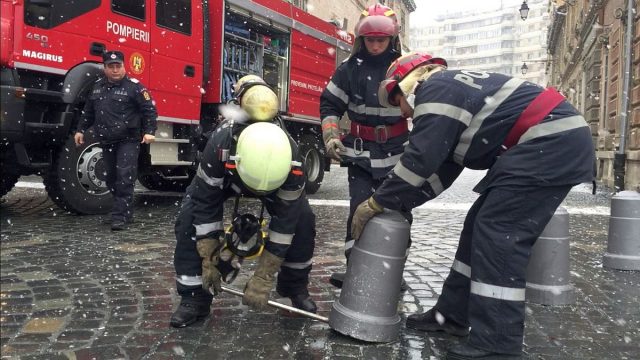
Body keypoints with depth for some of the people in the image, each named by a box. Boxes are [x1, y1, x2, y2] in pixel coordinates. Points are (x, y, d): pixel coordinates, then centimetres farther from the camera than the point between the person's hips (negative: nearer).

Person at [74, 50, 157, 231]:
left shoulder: (134, 86, -6)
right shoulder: (98, 86, 14)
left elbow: (149, 110, -8)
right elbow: (88, 111, 23)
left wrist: (149, 132, -18)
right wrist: (80, 130, 21)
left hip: (128, 141, -6)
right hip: (107, 142, 7)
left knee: (125, 178, -12)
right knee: (112, 179, 11)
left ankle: (121, 216, -9)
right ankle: (124, 212, 23)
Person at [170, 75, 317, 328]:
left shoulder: (291, 159, -40)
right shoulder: (220, 144, -43)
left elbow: (284, 221, -32)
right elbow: (206, 204, -30)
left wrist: (262, 280, -29)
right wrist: (208, 261, -26)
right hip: (222, 178, 0)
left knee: (302, 219, -16)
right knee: (189, 220, -20)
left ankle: (295, 287, 7)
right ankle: (195, 297, -5)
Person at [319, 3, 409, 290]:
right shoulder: (350, 69, -1)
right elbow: (330, 105, 3)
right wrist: (331, 137, -11)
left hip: (397, 152, 1)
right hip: (361, 152, -1)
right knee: (360, 209, -6)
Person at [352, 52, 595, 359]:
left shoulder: (435, 90, -8)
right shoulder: (451, 91, 22)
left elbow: (419, 160, -15)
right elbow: (440, 169, 19)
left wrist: (377, 202, -5)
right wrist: (397, 204, 14)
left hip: (552, 142, -10)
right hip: (556, 142, 10)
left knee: (498, 232, -12)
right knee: (481, 224, 10)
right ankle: (452, 314, 19)